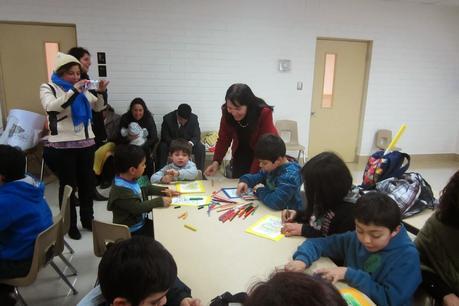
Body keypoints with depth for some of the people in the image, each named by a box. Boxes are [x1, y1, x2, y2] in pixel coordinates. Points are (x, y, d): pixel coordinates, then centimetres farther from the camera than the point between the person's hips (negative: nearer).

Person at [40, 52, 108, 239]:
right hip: (62, 146, -5)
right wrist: (74, 91, -30)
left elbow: (98, 107, 13)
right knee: (68, 185, 3)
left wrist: (101, 92, -6)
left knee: (87, 182, 12)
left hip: (86, 142, 5)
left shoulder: (81, 88, 12)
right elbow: (51, 107, -22)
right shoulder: (48, 88, -2)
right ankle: (70, 225, 16)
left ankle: (87, 219, 27)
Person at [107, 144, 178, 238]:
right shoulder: (121, 190, -29)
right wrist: (160, 201, -26)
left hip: (141, 222, 8)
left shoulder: (130, 181, -1)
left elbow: (144, 190, 15)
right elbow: (137, 208, -31)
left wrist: (163, 191, 3)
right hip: (132, 232, -8)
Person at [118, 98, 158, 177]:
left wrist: (142, 146, -23)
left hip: (145, 148, 0)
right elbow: (119, 137, -5)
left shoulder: (149, 118, -6)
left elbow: (154, 138, -10)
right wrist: (128, 138, -27)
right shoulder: (125, 118, -3)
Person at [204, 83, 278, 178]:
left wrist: (252, 175, -33)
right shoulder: (227, 113, -21)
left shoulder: (264, 113, -31)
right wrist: (216, 161, -30)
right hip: (241, 154, 3)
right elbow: (223, 139, -13)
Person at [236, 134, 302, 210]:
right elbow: (258, 177, 17)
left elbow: (276, 202, -34)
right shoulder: (272, 167, 1)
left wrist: (260, 191, -17)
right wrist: (245, 181, -3)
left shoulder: (289, 176, -24)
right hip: (272, 210, 6)